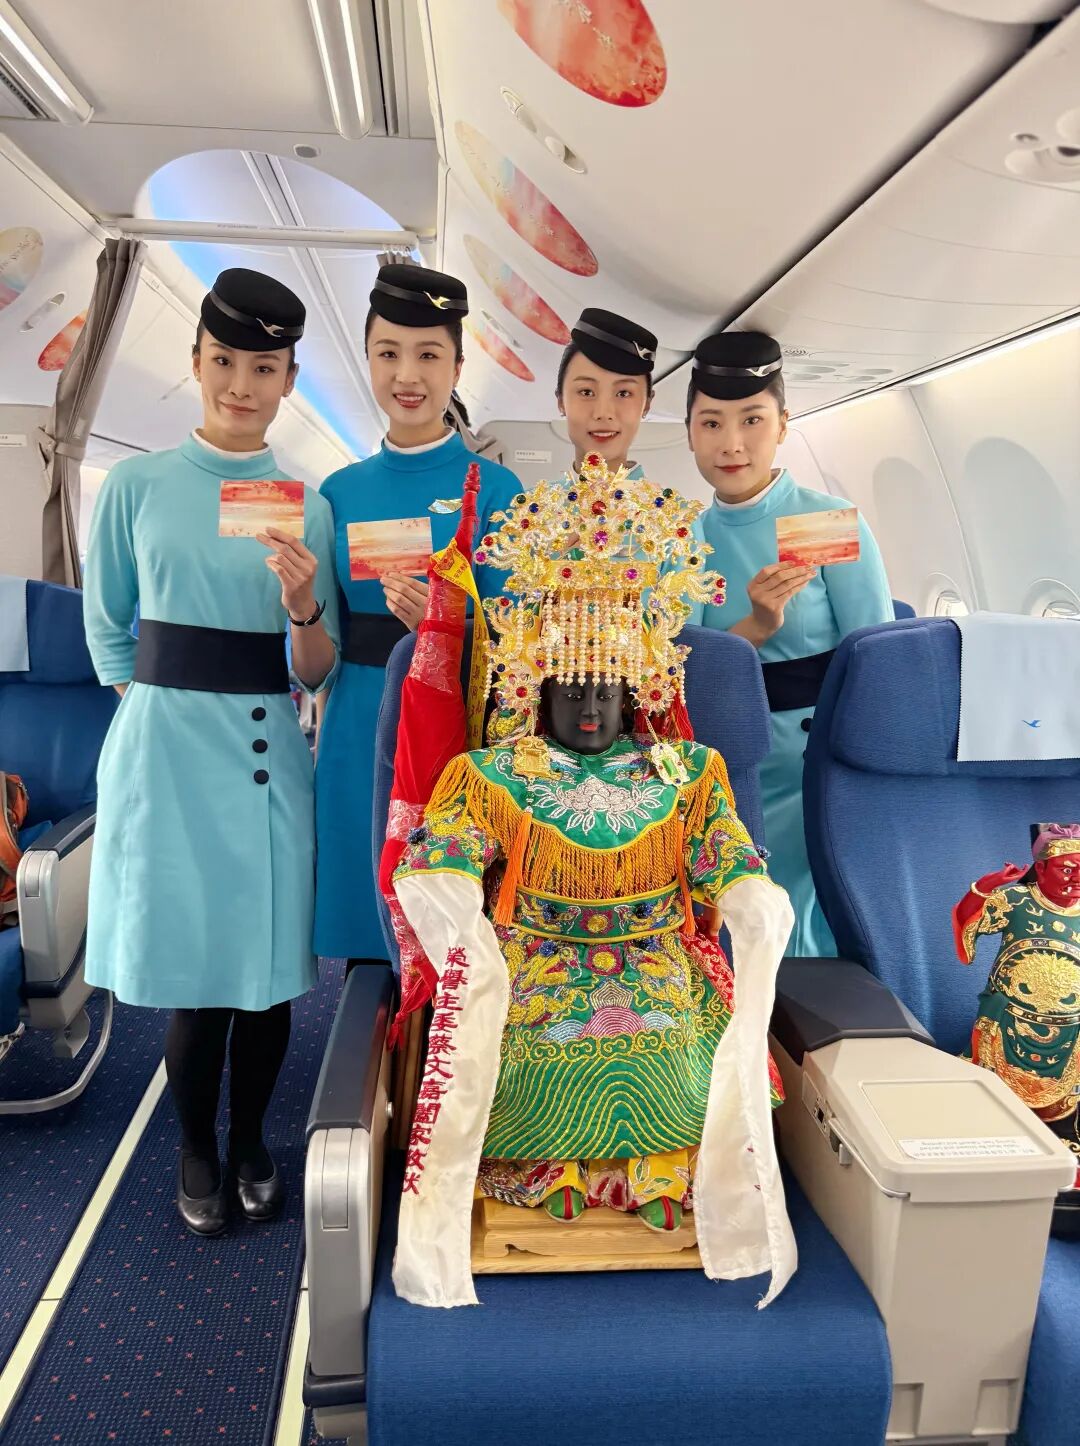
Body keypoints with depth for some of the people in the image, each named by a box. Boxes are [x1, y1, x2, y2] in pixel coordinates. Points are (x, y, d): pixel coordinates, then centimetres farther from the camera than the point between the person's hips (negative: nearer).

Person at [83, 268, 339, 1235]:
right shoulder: (138, 486, 0)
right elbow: (107, 628, 9)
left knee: (269, 960, 9)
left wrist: (304, 604, -20)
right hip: (169, 753, -1)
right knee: (191, 963, 6)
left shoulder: (308, 505, 3)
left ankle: (250, 1143, 34)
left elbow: (317, 672, -1)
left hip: (270, 756, 2)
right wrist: (165, 712, 6)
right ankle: (196, 1151, 32)